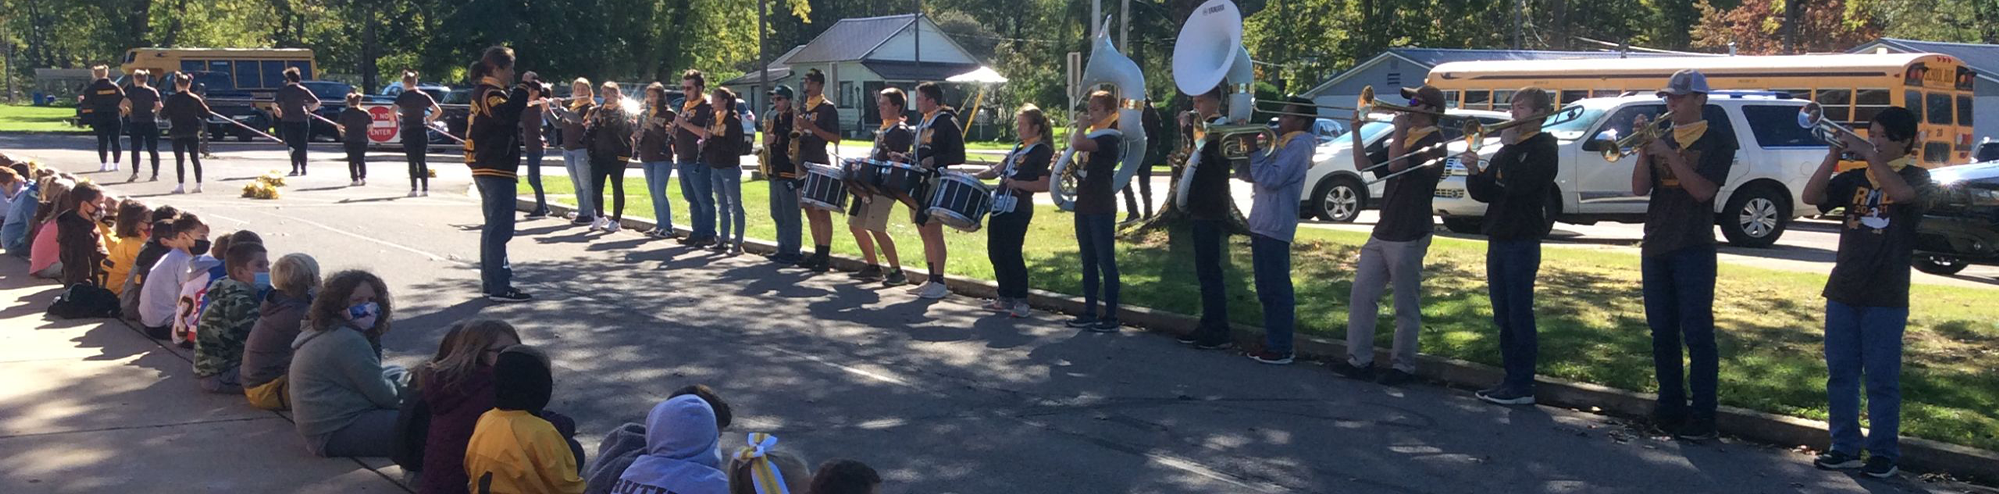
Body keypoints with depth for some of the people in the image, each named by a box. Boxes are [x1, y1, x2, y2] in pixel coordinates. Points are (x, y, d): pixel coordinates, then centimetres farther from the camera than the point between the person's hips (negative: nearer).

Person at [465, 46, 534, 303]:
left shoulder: (482, 92, 16)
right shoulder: (491, 93, -16)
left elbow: (506, 114, 19)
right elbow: (506, 114, -35)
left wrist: (525, 95, 7)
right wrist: (523, 90, -24)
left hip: (485, 168, 11)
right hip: (496, 169, -11)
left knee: (494, 225, 19)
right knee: (500, 228, -9)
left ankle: (491, 280, 27)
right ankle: (499, 286, -10)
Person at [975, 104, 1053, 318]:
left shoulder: (1043, 152, -7)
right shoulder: (1018, 148, 18)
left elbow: (1045, 185, -15)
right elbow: (996, 171, 21)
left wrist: (1018, 183, -23)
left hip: (1018, 210, -8)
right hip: (1000, 205, 9)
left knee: (1011, 253, -10)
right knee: (995, 252, 8)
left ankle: (1021, 301, -1)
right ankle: (1005, 298, 17)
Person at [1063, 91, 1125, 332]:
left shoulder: (1109, 138, -14)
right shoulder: (1091, 136, 15)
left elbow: (1077, 144, -30)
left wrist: (1081, 126, -13)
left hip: (1101, 208, -9)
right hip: (1084, 205, 9)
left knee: (1106, 262, -4)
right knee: (1088, 262, 13)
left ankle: (1111, 317, -1)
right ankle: (1089, 313, 19)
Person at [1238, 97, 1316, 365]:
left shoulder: (1298, 145, -11)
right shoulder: (1283, 143, 19)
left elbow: (1271, 179, -22)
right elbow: (1249, 175, 20)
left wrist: (1254, 150, -15)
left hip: (1275, 227, -10)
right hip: (1262, 225, 10)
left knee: (1277, 290, -7)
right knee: (1268, 291, 14)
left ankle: (1281, 349, -4)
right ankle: (1272, 343, 21)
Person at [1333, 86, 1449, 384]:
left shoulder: (1434, 142, -10)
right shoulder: (1406, 138, 18)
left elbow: (1397, 165, -25)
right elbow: (1365, 167, 16)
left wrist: (1399, 131, -14)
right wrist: (1356, 133, 6)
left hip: (1409, 236, -9)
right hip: (1383, 232, 9)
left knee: (1407, 306, 0)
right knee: (1361, 295, 5)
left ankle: (1403, 366, 9)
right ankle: (1359, 360, 9)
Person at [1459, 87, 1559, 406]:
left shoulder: (1543, 148, -6)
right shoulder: (1507, 150, 18)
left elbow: (1520, 183, -23)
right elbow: (1485, 193, 15)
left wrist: (1509, 146, -13)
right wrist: (1474, 172, -4)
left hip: (1523, 241, -8)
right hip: (1499, 239, 8)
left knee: (1519, 313, -7)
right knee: (1503, 316, 10)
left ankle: (1522, 386, -4)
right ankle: (1512, 378, 17)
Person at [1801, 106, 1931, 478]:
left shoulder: (1916, 178, -1)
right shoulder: (1855, 178, 11)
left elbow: (1901, 192, -24)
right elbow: (1811, 196, 0)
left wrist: (1868, 154, -20)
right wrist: (1835, 155, -8)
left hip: (1885, 297, -5)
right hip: (1843, 292, 5)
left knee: (1882, 378, 0)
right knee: (1840, 373, 8)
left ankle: (1884, 454, 8)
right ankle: (1845, 448, 16)